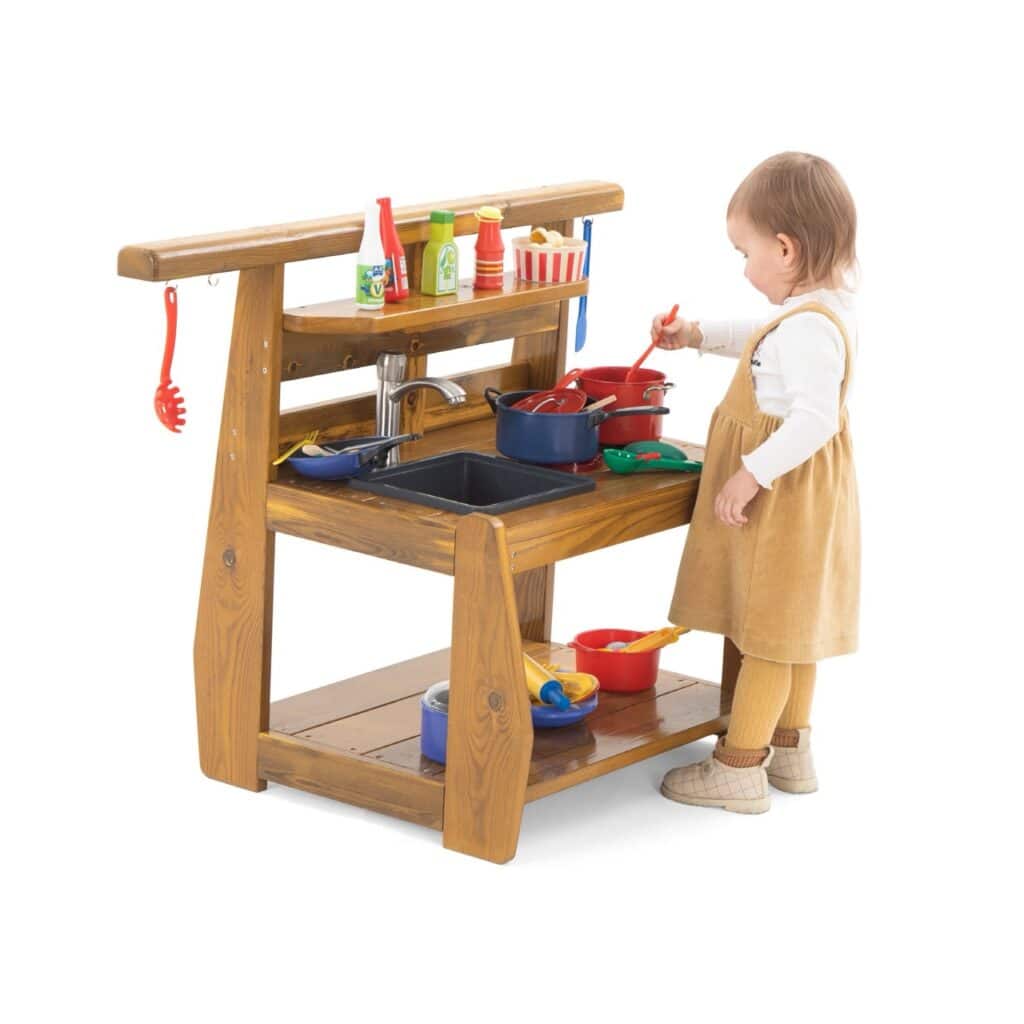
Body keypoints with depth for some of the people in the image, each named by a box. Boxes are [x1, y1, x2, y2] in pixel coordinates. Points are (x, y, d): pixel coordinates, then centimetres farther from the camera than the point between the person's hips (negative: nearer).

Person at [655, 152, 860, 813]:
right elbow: (761, 340, 26)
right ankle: (791, 751, 32)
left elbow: (815, 418, -34)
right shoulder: (827, 308, 6)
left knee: (769, 628, -1)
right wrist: (698, 335, 25)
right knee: (793, 623, 19)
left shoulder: (808, 329, -27)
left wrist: (751, 475, -31)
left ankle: (739, 767, 9)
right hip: (798, 497, 10)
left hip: (783, 500, -10)